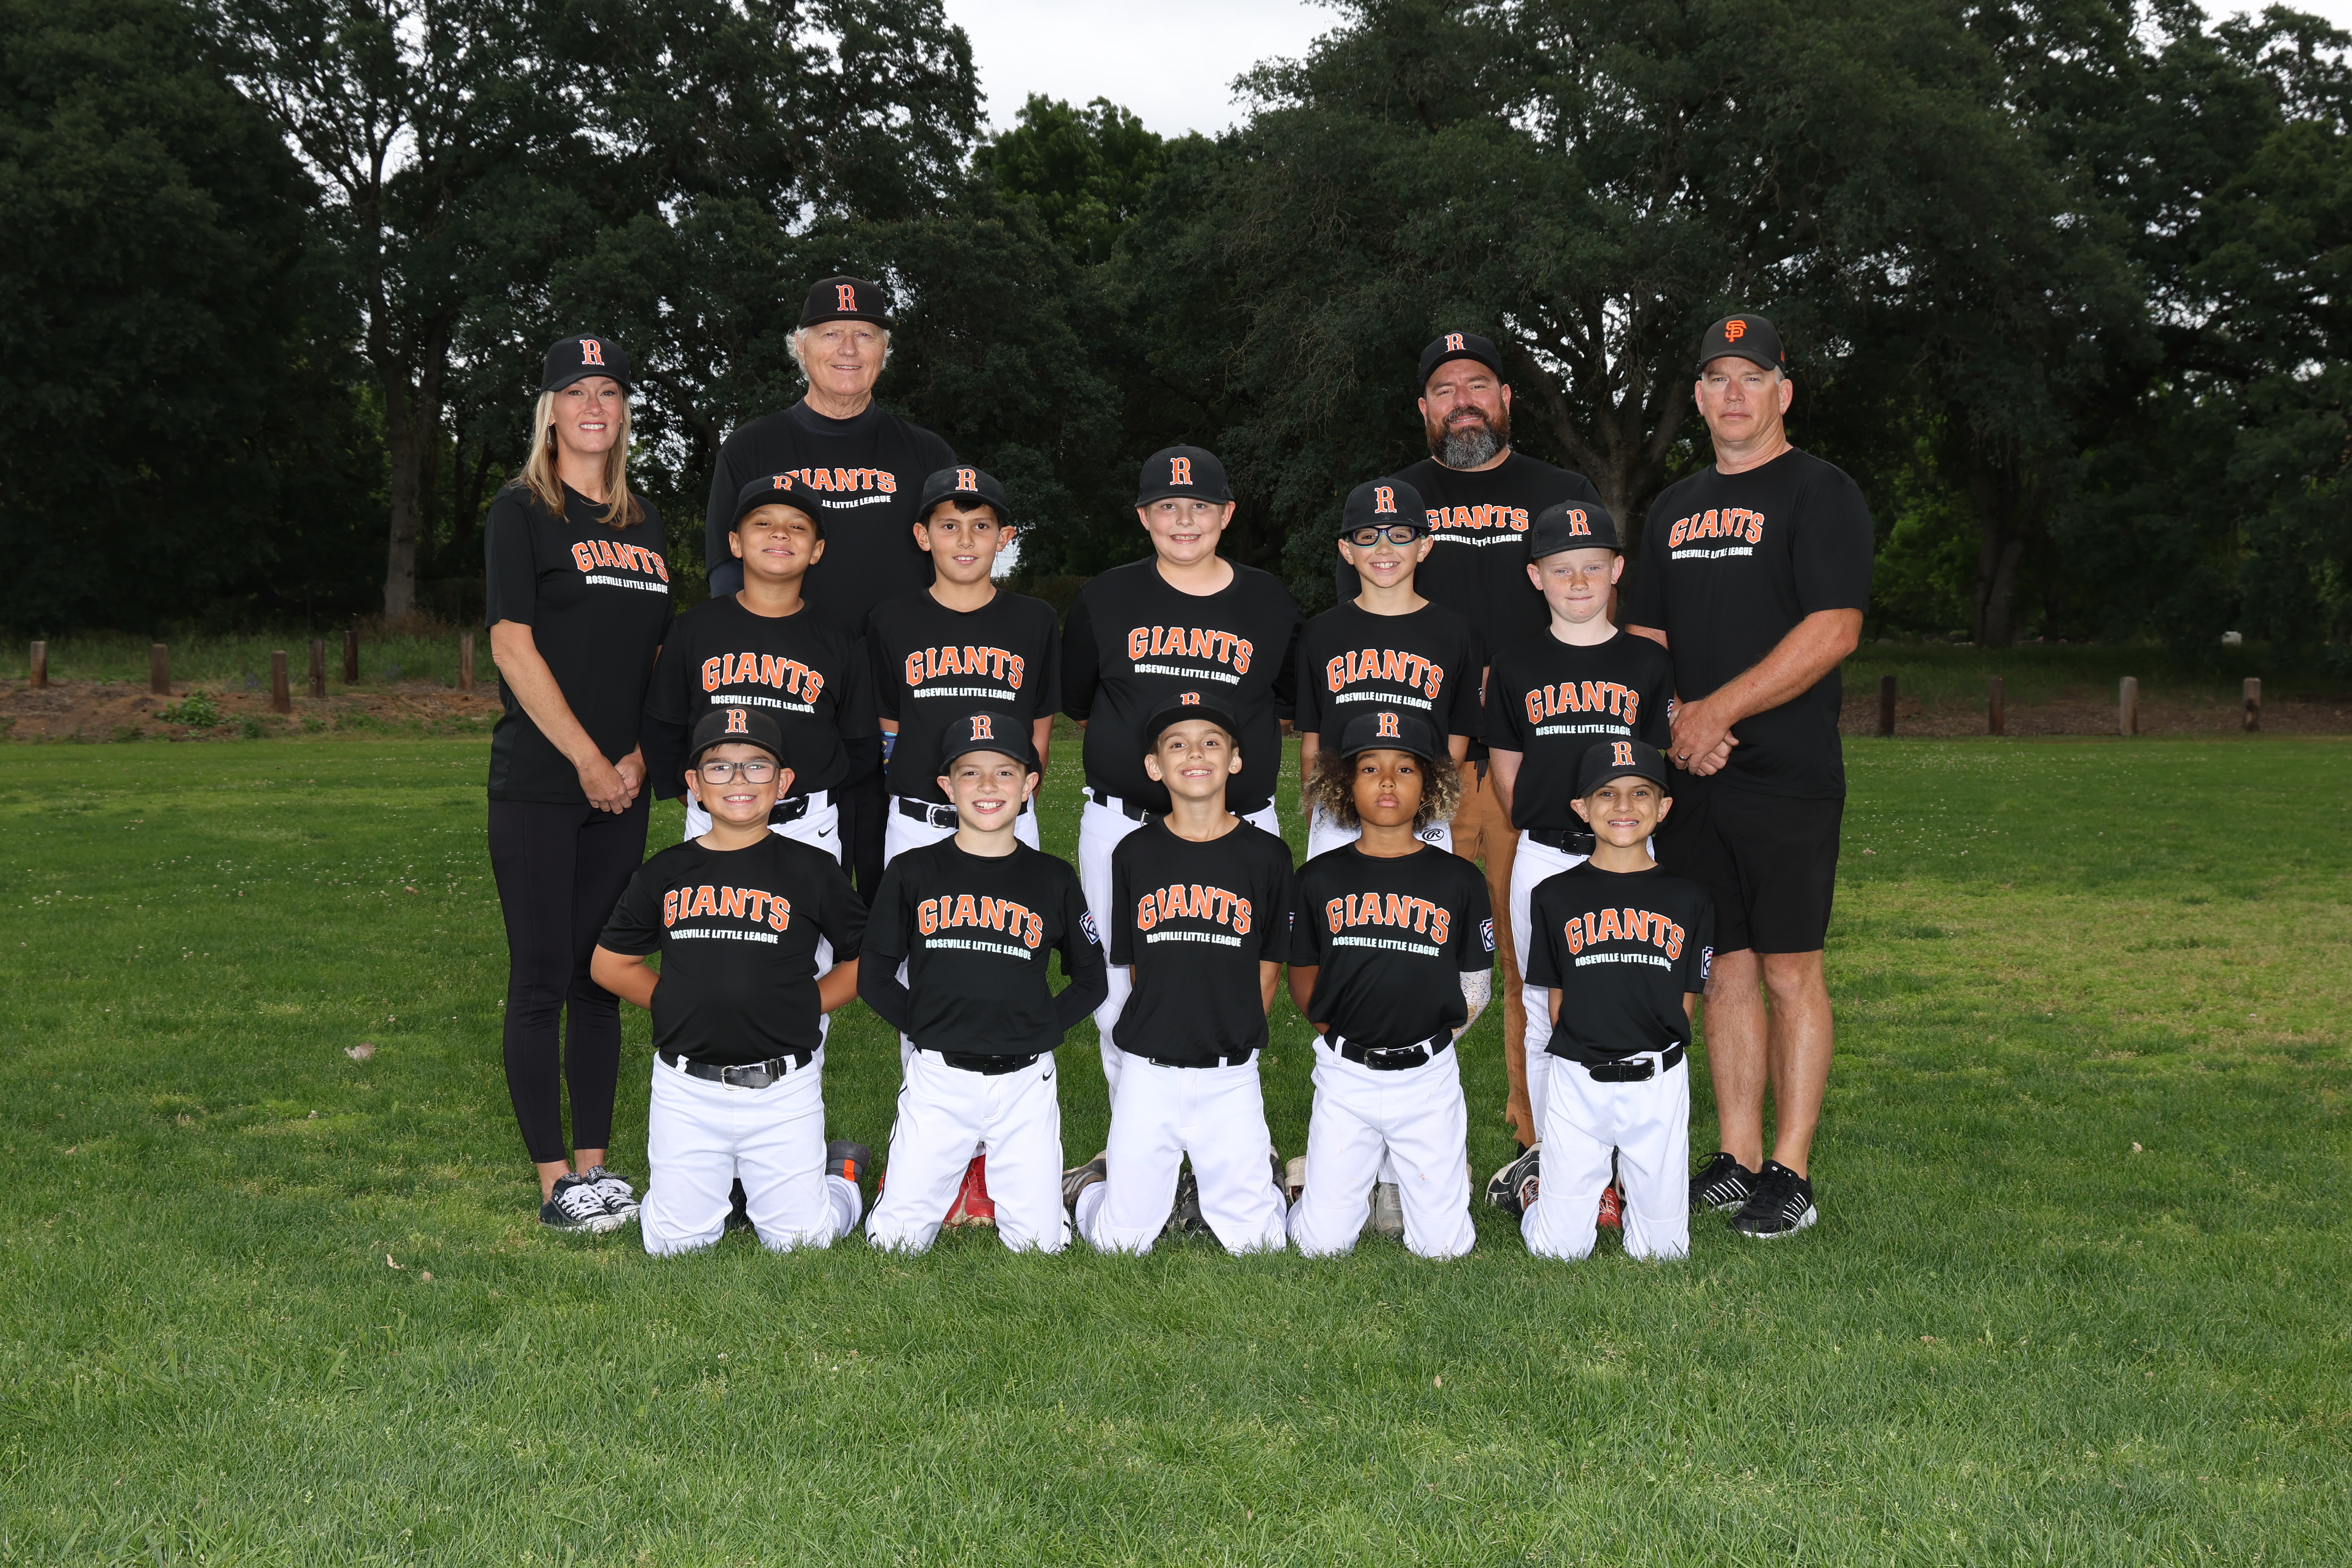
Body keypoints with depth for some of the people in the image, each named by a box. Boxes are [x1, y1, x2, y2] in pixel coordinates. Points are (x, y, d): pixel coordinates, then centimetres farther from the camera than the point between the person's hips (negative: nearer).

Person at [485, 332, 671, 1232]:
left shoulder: (643, 521, 16)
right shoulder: (521, 511, -1)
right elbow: (513, 646, -10)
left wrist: (640, 756, 1)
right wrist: (586, 759, -13)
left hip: (621, 787, 6)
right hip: (539, 784, -6)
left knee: (603, 978, 9)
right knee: (542, 979, -3)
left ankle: (596, 1167, 16)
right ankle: (556, 1183, 2)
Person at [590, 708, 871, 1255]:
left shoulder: (813, 870, -2)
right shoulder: (666, 874, 4)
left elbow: (866, 961, 6)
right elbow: (611, 965, 13)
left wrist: (800, 1006, -3)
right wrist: (683, 1005, 5)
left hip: (783, 1089, -2)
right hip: (686, 1087, 2)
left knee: (800, 1240, -1)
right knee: (673, 1240, 3)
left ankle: (839, 1169, 30)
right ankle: (722, 1172, 33)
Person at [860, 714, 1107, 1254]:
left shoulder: (1053, 880, 5)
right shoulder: (913, 872, 2)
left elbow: (1091, 980, 12)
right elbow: (874, 977, 7)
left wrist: (1041, 1030, 1)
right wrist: (926, 1026, -2)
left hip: (1026, 1082, 1)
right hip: (938, 1077, 0)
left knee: (1040, 1244, -1)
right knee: (897, 1239, -3)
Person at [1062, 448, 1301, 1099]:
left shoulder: (1271, 603, 6)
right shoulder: (1106, 598, 6)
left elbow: (1288, 707, 16)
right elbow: (1077, 704, 13)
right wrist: (1144, 754, 2)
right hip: (1122, 821, 1)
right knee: (1120, 997, 5)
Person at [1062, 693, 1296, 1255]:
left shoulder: (1266, 855, 0)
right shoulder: (1135, 854, 1)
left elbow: (1270, 967, 7)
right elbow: (1131, 963, 9)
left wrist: (1234, 1040, 4)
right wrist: (1166, 1032, 5)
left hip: (1230, 1076, 0)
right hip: (1148, 1072, 0)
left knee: (1258, 1240, -3)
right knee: (1119, 1243, 1)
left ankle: (1224, 1185, 26)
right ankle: (1094, 1185, 31)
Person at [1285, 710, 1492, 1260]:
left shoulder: (1458, 880, -1)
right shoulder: (1320, 879, 0)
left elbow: (1475, 988, 6)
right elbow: (1303, 976, 10)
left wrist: (1427, 1039, 1)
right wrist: (1341, 1036, 6)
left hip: (1428, 1075, 0)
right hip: (1344, 1073, 0)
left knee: (1443, 1246, 1)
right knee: (1321, 1242, 0)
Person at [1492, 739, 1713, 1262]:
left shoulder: (1688, 899, 4)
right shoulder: (1557, 896, 3)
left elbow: (1685, 1003, 7)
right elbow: (1556, 1000, 6)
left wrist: (1643, 1052, 0)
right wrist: (1589, 1056, -2)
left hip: (1659, 1084, 1)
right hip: (1578, 1082, -1)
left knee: (1661, 1250, 4)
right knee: (1559, 1249, -1)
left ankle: (1624, 1172, 33)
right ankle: (1535, 1177, 29)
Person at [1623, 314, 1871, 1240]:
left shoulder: (1820, 495, -3)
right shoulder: (1675, 508, 18)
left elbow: (1832, 632, -14)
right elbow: (1643, 637, 19)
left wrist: (1716, 710, -15)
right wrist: (1672, 720, -1)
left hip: (1788, 778, -6)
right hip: (1692, 778, 6)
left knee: (1789, 970, -4)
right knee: (1725, 969, 9)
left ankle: (1791, 1177, 2)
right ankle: (1737, 1163, 16)